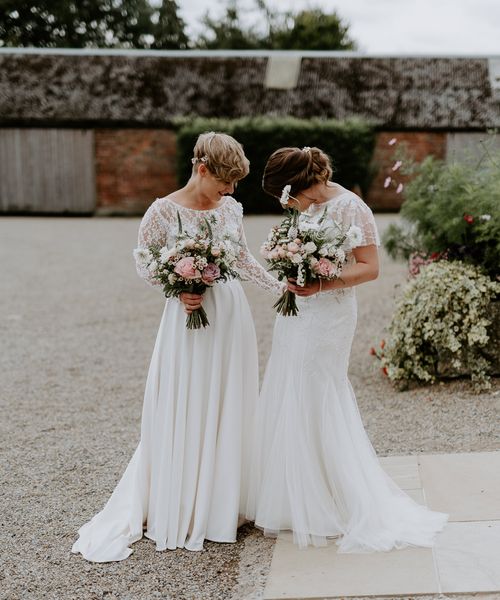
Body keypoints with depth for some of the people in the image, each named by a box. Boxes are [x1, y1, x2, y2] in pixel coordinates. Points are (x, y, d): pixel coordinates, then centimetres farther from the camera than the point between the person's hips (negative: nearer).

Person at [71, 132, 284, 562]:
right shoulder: (164, 211, -10)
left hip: (231, 314, 5)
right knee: (184, 412, 1)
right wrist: (178, 291, -17)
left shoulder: (231, 208, 5)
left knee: (229, 409, 10)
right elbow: (144, 264, -3)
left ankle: (223, 502, 23)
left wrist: (280, 285, 6)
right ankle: (179, 514, 13)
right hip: (190, 317, -5)